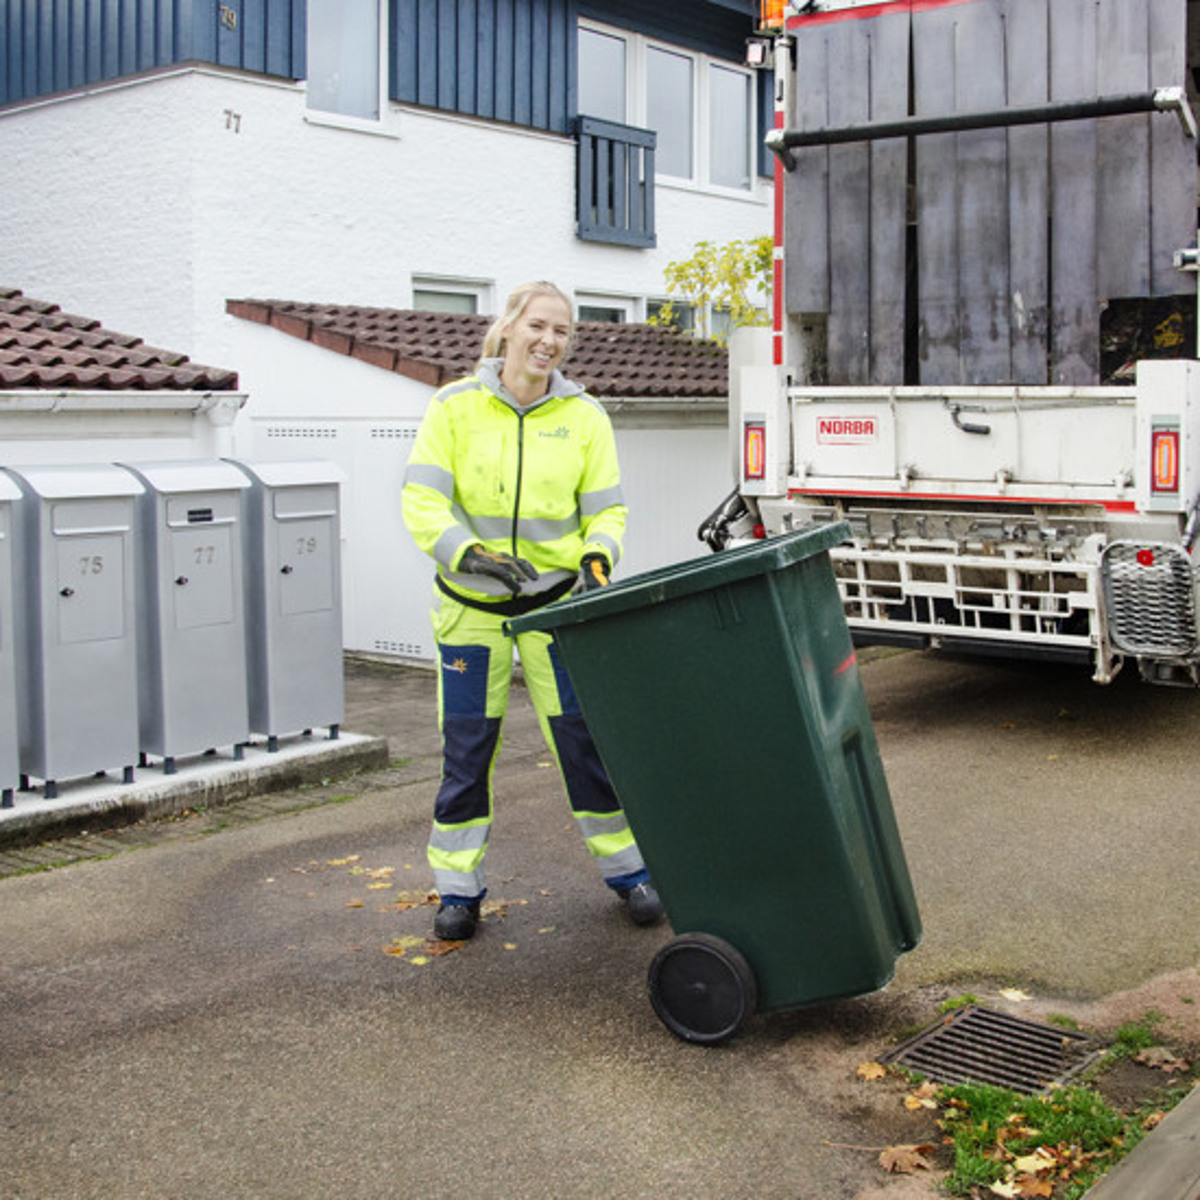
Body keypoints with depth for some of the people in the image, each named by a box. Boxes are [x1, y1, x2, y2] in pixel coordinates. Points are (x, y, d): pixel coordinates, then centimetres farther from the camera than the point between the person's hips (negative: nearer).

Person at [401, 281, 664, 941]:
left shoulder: (584, 416, -1)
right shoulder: (455, 406, -6)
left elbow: (606, 509, 2)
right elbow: (422, 501, -10)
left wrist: (597, 557, -18)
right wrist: (470, 553, -25)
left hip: (556, 599, 1)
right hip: (471, 604, 0)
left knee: (584, 735, 3)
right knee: (466, 745, 5)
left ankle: (626, 869, 19)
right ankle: (458, 888, 18)